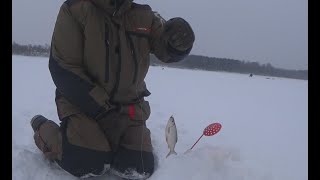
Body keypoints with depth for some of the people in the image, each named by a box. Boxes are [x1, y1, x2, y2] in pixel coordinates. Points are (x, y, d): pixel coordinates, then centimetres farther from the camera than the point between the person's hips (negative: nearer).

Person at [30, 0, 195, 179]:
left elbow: (170, 51, -3)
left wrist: (180, 37, -28)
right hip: (82, 103, -3)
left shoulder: (144, 16, 0)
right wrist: (100, 108, -19)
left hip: (128, 108, 4)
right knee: (90, 164, -17)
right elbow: (62, 69, -14)